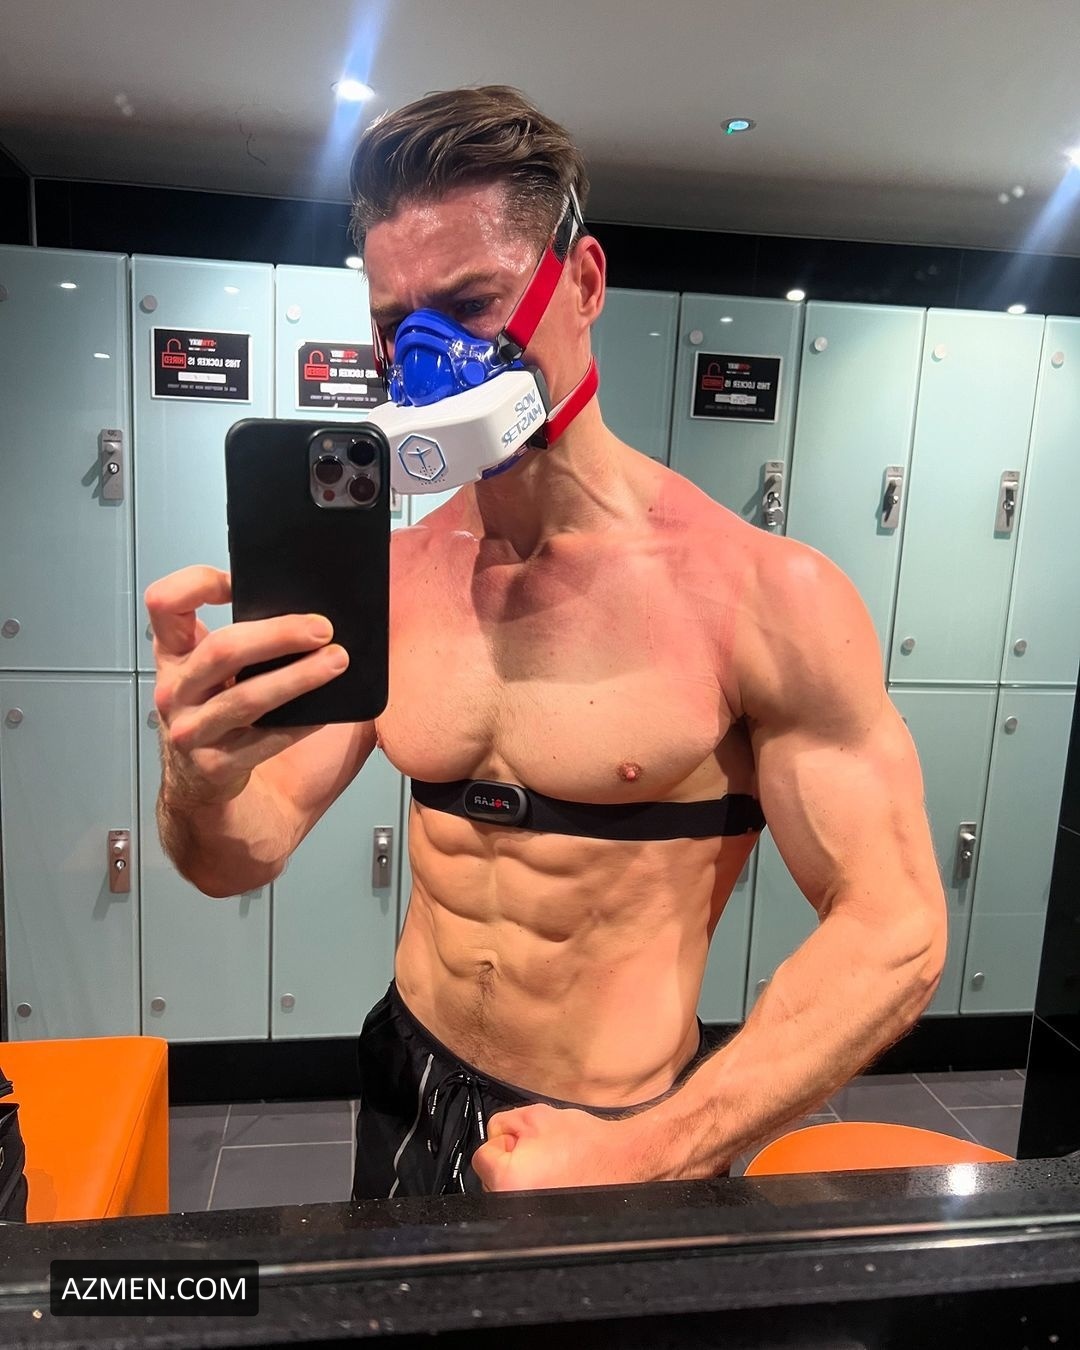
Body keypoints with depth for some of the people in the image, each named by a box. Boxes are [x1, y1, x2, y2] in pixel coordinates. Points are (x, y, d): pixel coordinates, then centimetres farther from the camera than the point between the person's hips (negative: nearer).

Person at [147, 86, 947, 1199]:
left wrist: (645, 1161, -23)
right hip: (403, 1090, 6)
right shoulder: (386, 578, -7)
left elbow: (894, 934, -17)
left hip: (622, 1136, -5)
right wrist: (201, 782, -28)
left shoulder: (769, 594, -21)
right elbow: (248, 853, -5)